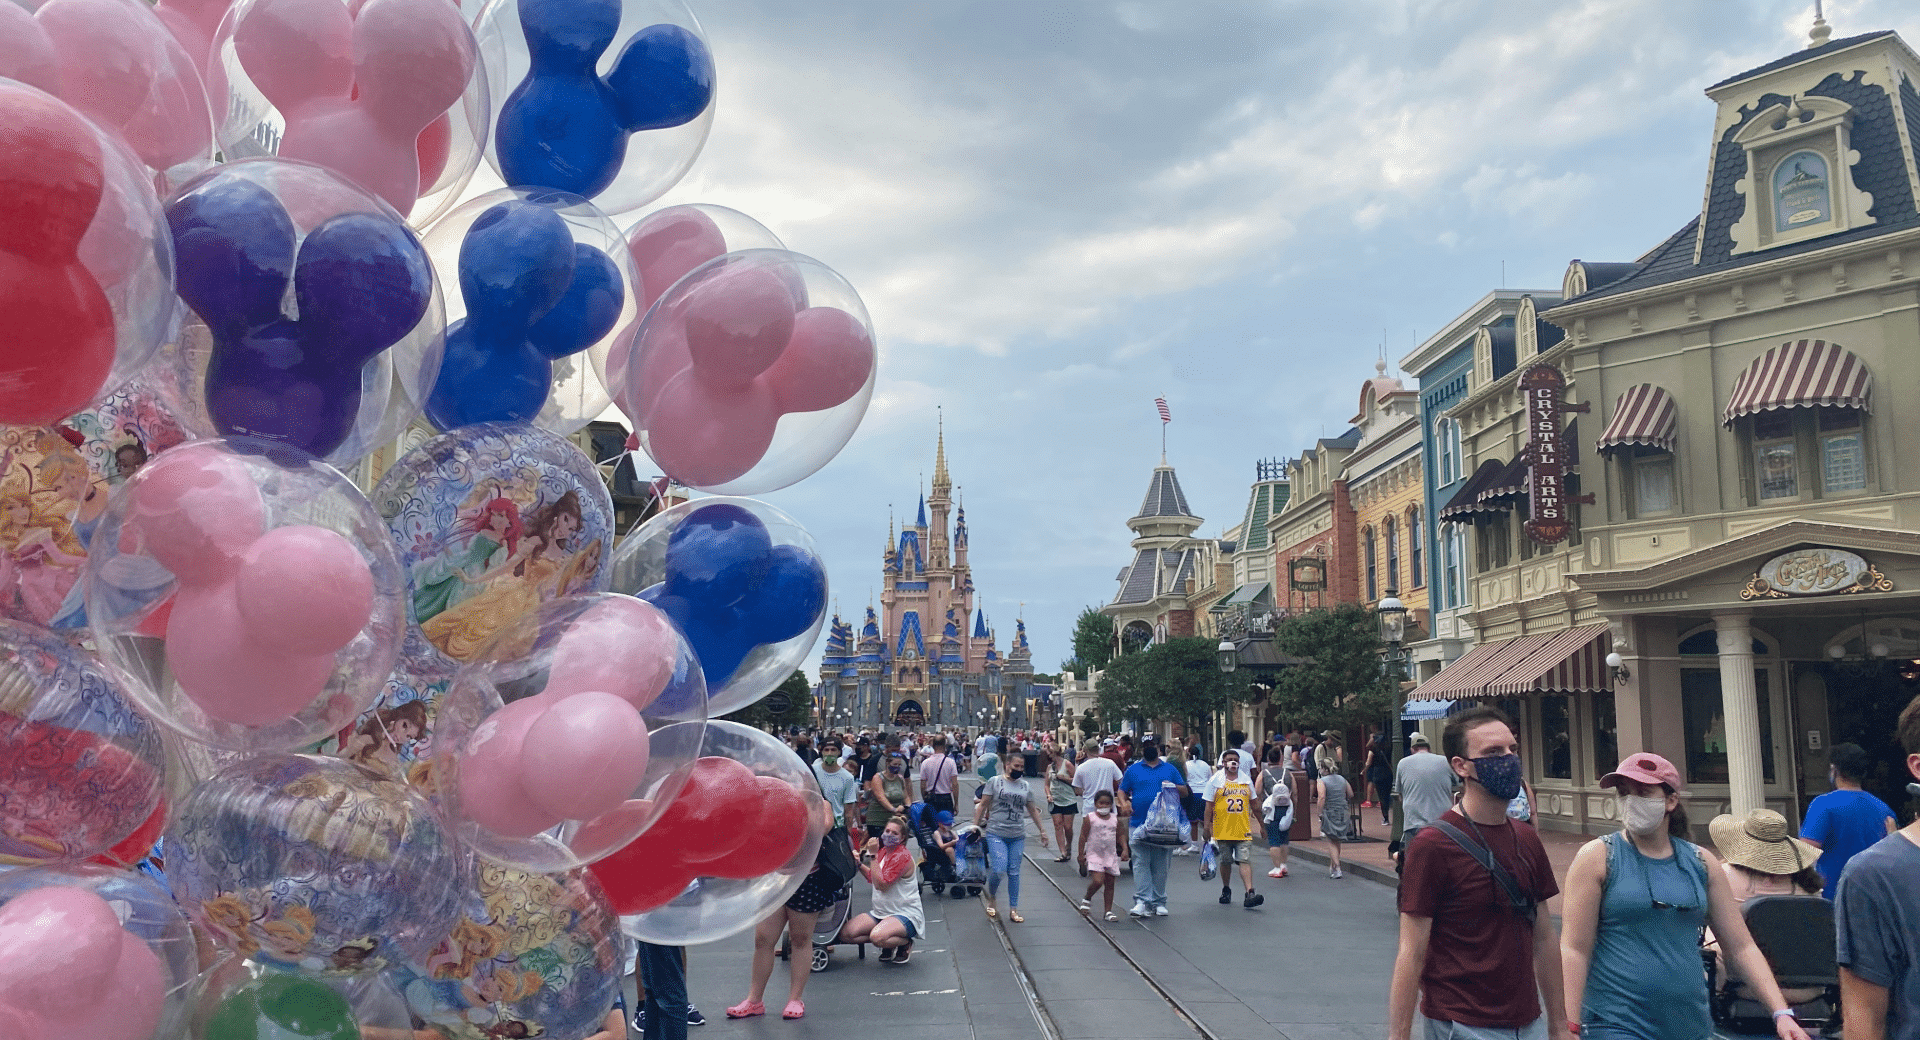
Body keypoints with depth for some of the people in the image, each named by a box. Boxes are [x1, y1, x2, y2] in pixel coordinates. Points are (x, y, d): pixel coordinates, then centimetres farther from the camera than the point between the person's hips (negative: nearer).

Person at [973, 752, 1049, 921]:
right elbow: (983, 805, 1)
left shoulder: (1025, 786, 11)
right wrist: (975, 826, -5)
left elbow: (1032, 810, 19)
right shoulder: (995, 782, 1)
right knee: (999, 870, -14)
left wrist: (1042, 831, 18)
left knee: (1014, 872, 5)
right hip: (996, 834, -4)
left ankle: (1013, 909, 13)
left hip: (1017, 836, 4)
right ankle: (991, 899, 13)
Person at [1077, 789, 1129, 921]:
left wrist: (1125, 849, 0)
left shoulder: (1115, 819, 6)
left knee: (1110, 884, 5)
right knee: (1098, 881, -18)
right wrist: (1081, 854, -5)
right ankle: (1086, 899, 10)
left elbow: (1121, 835, 14)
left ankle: (1108, 911, 13)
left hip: (1111, 856, 4)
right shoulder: (1090, 818, -5)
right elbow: (1083, 837, -3)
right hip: (1094, 855, -4)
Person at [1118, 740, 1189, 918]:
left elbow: (1185, 792, 14)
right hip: (1139, 824, -1)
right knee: (1141, 863, -8)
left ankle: (1159, 902, 16)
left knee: (1161, 865, 6)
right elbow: (1122, 790, 12)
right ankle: (1142, 901, -9)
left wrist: (1173, 787, -7)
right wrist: (1124, 803, -9)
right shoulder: (1133, 770, 10)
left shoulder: (1170, 769, 12)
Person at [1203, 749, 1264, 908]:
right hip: (1222, 829, -1)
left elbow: (1253, 803, 19)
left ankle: (1250, 893, -17)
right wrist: (1207, 826, -4)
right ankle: (1226, 890, 29)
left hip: (1243, 829, 1)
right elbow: (1209, 805, 2)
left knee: (1245, 860, -10)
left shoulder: (1246, 780, 10)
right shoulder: (1216, 780, 2)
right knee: (1225, 861, 10)